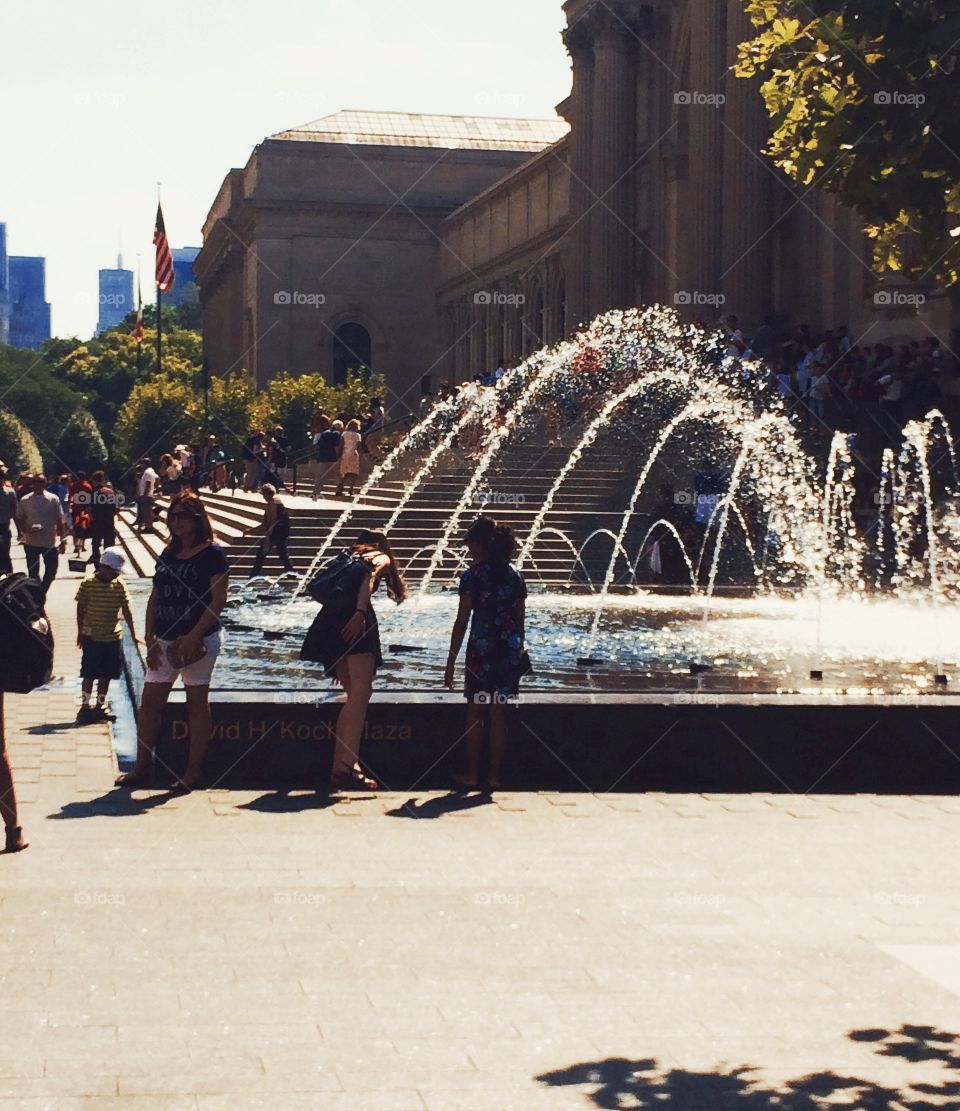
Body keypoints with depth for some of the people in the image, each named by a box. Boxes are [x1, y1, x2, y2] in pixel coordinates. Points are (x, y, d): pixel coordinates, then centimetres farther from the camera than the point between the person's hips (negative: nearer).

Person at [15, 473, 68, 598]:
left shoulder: (53, 499, -2)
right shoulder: (25, 501, -1)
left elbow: (60, 521, 2)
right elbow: (19, 520, 6)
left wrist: (63, 541, -1)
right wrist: (26, 529, -14)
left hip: (50, 542, 0)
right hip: (31, 542, 0)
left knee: (52, 570, 3)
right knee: (33, 572, 2)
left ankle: (42, 591, 25)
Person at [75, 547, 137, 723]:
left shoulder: (119, 585, 1)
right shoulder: (88, 584, -9)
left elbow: (126, 610, 4)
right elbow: (80, 608, -4)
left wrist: (133, 634, 2)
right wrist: (80, 632, -3)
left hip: (112, 637, 4)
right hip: (92, 636, -4)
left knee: (106, 675, 10)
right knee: (89, 674, 0)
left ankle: (100, 707, 20)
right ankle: (85, 707, 7)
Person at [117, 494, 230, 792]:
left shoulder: (212, 553, -7)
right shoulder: (167, 555, 13)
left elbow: (218, 600, -13)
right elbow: (154, 599, 14)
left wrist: (193, 637, -19)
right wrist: (150, 639, 5)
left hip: (200, 640, -7)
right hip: (165, 641, 7)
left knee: (197, 704, 3)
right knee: (149, 703, 5)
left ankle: (194, 770, 9)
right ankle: (141, 768, 13)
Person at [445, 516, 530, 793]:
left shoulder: (473, 575, -6)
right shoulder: (514, 575, 8)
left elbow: (462, 622, -6)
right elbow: (520, 620, 11)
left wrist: (451, 661, -2)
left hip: (481, 650, -4)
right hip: (510, 651, 4)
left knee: (475, 713, 6)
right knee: (498, 713, 8)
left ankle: (471, 776, 9)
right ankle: (493, 777, 9)